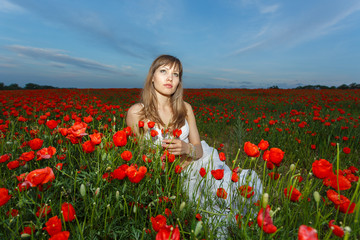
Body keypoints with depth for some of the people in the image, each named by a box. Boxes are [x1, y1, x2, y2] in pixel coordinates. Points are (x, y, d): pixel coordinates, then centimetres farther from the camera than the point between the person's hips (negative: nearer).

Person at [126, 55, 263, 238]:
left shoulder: (185, 108, 1)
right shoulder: (136, 112, -9)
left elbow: (199, 150, 1)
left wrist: (186, 148, -21)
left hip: (192, 166, 4)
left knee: (247, 181, -14)